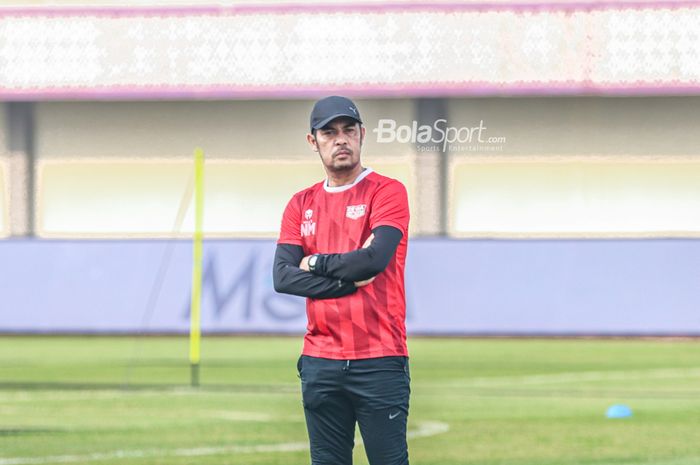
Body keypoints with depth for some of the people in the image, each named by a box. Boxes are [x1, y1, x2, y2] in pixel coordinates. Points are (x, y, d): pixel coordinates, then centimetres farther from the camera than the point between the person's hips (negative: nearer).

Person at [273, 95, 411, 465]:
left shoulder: (387, 192, -1)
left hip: (380, 361, -5)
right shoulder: (301, 205, 13)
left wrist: (316, 263, -2)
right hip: (320, 362, 5)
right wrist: (348, 280, -9)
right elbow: (282, 277, 1)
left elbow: (375, 258, -16)